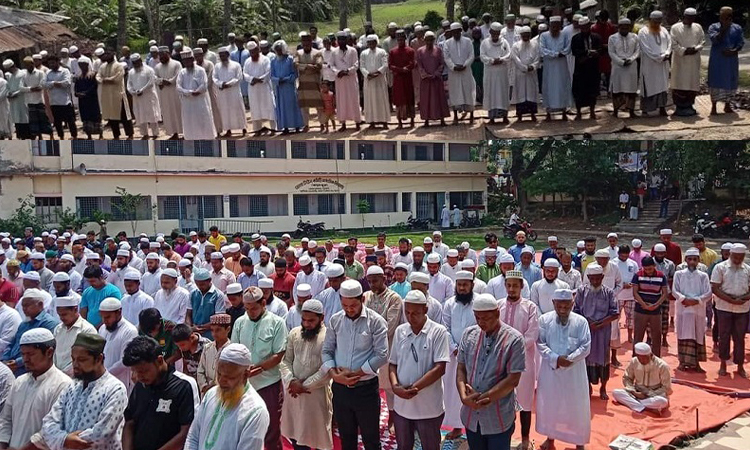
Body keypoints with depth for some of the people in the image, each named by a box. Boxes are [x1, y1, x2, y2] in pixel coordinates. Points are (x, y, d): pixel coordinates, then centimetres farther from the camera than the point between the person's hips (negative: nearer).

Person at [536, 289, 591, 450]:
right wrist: (556, 358, -20)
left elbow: (585, 347, -8)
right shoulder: (544, 320, -4)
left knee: (576, 405, 8)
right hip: (550, 369, 1)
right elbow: (540, 344, -7)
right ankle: (550, 437, 32)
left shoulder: (581, 322, -6)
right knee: (549, 403, 13)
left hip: (574, 370, -1)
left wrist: (569, 359, -21)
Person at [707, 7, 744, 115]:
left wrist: (734, 51, -15)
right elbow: (714, 39, -15)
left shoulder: (737, 28, 7)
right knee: (716, 82, -3)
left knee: (730, 82, 7)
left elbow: (741, 42, 2)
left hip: (732, 59, 3)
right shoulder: (714, 27, 0)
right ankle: (713, 106, 2)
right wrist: (723, 29, -24)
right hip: (717, 60, -3)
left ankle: (727, 105, 20)